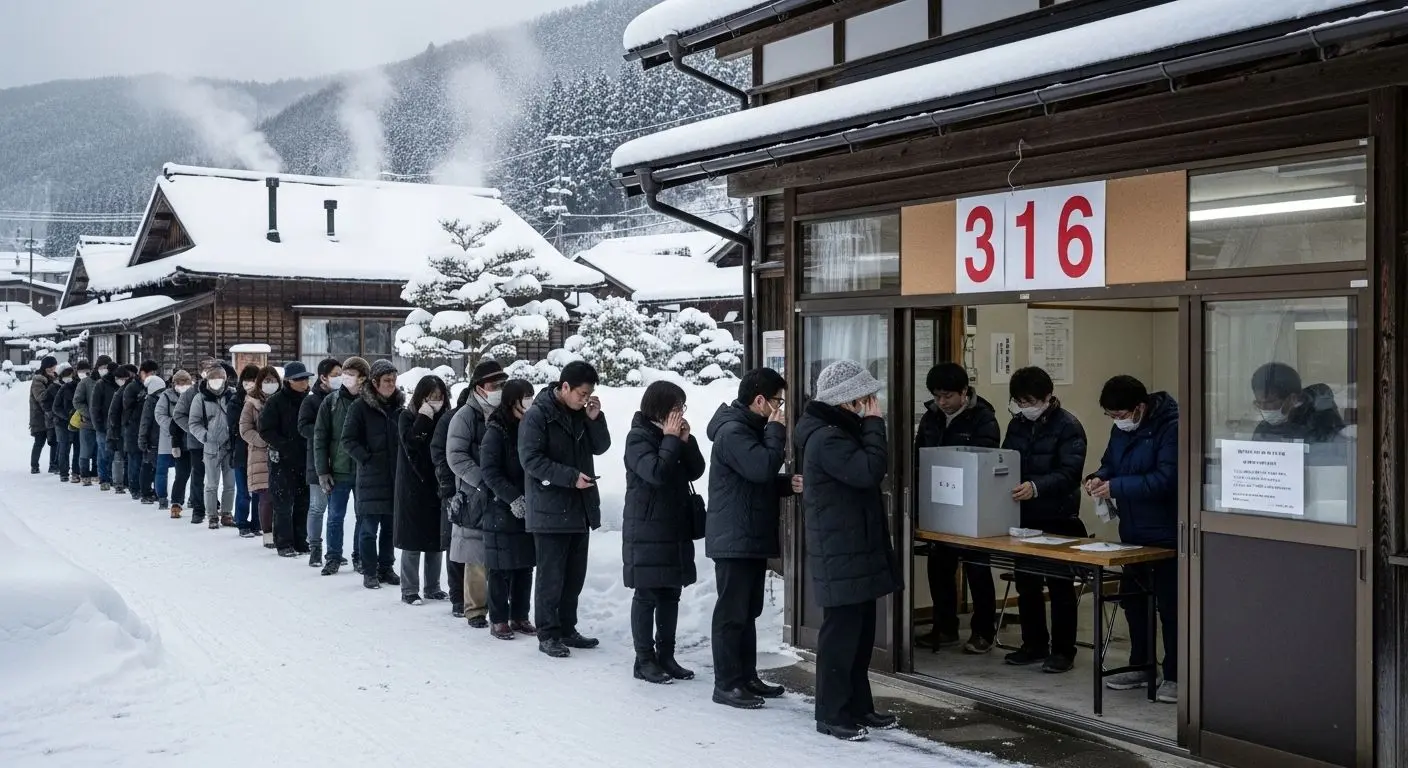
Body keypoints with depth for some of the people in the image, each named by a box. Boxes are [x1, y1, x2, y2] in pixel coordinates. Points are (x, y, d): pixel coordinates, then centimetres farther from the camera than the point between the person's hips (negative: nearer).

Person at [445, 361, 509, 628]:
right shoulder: (466, 416, -3)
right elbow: (456, 456, -11)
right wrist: (483, 482, -20)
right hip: (476, 496, -4)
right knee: (477, 557, -1)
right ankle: (476, 610, 11)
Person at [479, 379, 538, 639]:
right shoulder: (496, 432, -8)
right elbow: (490, 472, -13)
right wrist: (514, 498, -20)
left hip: (529, 509, 6)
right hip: (502, 510, -5)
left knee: (525, 565, 9)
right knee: (501, 568, 0)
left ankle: (520, 616, 19)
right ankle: (498, 620, 8)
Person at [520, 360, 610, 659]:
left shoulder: (581, 413, 9)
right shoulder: (538, 415, -13)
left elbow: (600, 446, 11)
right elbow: (531, 460, -18)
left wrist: (595, 419, -6)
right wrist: (571, 476, -22)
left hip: (580, 509, 7)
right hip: (550, 511, -7)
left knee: (574, 576, 14)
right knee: (551, 576, -1)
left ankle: (567, 629, 25)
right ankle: (548, 635, 8)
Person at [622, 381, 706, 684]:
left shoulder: (674, 435, 12)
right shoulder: (639, 437, -10)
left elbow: (696, 470, 8)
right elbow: (656, 472, -24)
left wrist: (686, 440, -4)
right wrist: (671, 439, -17)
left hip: (676, 530, 8)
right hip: (647, 531, -8)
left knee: (671, 595, 11)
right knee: (646, 596, -1)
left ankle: (666, 656, 19)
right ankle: (645, 661, 5)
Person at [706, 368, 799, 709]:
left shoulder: (750, 428, 17)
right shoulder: (732, 432, -17)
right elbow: (762, 467, -29)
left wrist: (788, 484, 4)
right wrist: (776, 431, -16)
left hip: (752, 536, 10)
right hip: (734, 539, -10)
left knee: (748, 611, 15)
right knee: (732, 612, -5)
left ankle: (747, 677, 22)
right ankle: (726, 684, 1)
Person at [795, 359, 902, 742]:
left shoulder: (842, 430, 16)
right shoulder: (825, 438, -19)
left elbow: (869, 472, 18)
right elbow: (870, 471, -28)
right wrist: (874, 424, -20)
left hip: (858, 547, 11)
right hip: (840, 553, -11)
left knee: (861, 632, 16)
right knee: (841, 632, -4)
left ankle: (858, 706, 26)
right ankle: (832, 714, 4)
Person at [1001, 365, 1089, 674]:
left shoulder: (1068, 426, -11)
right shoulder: (1017, 424, 10)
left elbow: (1069, 473, -21)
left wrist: (1036, 486, -36)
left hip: (1058, 520, -7)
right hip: (1023, 518, 7)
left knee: (1060, 587, 2)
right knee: (1026, 585, 13)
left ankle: (1063, 650, 11)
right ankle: (1034, 644, 25)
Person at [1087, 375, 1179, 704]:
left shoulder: (1170, 428, -20)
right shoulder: (1121, 429, 5)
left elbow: (1165, 479, -27)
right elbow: (1110, 463, 18)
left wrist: (1115, 487, -27)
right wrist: (1099, 478, -5)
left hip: (1165, 533, -8)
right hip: (1132, 531, 9)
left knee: (1169, 604, 0)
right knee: (1134, 602, 17)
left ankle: (1174, 676, 10)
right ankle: (1140, 666, 30)